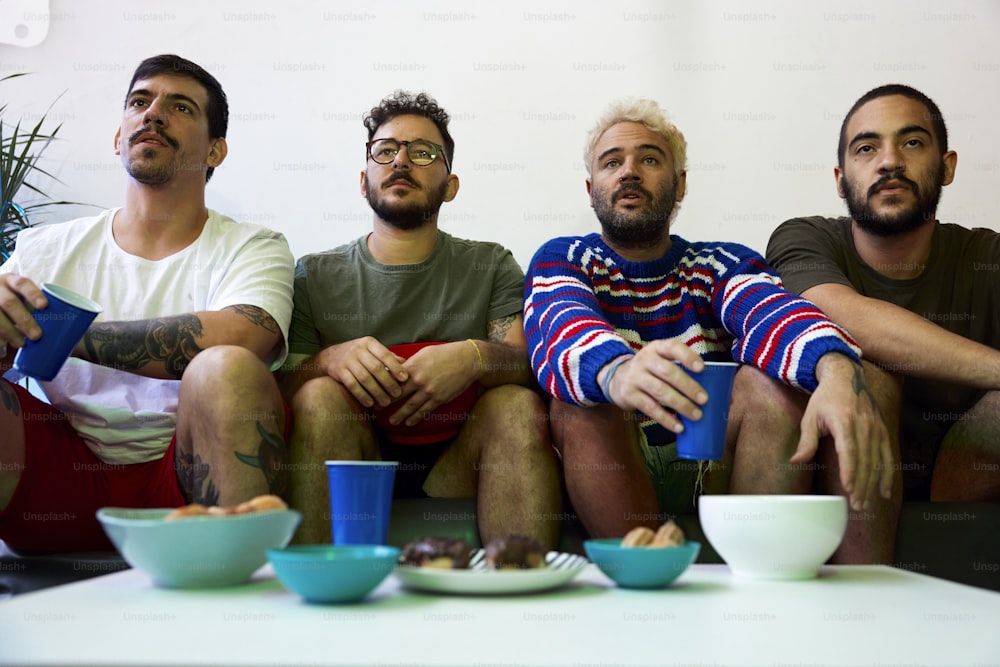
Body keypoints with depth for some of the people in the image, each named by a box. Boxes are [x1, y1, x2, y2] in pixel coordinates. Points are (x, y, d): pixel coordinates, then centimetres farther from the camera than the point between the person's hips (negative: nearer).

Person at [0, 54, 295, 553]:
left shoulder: (251, 249, 4)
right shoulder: (46, 249, 13)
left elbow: (238, 338, -18)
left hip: (184, 477, -2)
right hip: (61, 483, 2)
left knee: (228, 369, -31)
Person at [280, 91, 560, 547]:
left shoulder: (491, 267, 10)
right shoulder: (315, 275, 10)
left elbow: (537, 367, -3)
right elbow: (278, 393, 1)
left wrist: (476, 358, -25)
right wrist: (329, 359, -22)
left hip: (457, 470, 0)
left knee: (518, 405, -27)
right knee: (320, 395, -28)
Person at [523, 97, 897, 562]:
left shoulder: (722, 265, 13)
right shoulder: (562, 259, 8)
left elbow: (773, 313, -14)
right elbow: (562, 331, -19)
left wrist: (838, 371, -39)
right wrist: (618, 374, -45)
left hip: (713, 468, 2)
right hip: (607, 475, -1)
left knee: (774, 380, -23)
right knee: (584, 401, -29)